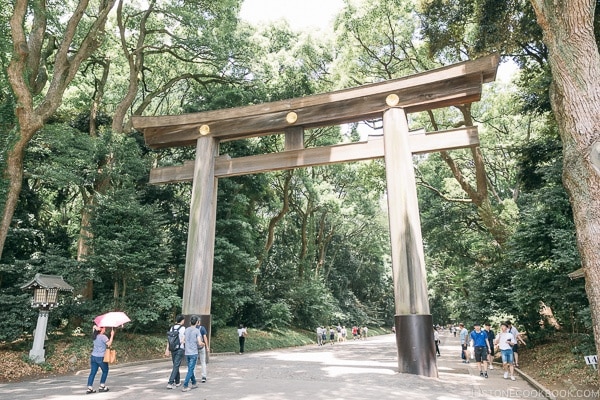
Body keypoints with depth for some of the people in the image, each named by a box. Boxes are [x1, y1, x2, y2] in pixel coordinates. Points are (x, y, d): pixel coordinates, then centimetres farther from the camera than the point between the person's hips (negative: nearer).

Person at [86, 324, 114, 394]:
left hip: (93, 357, 6)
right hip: (101, 358, -6)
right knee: (105, 371, 12)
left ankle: (89, 388, 5)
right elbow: (109, 344, -23)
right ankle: (102, 386, 15)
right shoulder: (103, 337, -16)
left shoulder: (95, 336, 6)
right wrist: (112, 335, -18)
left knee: (92, 372, 7)